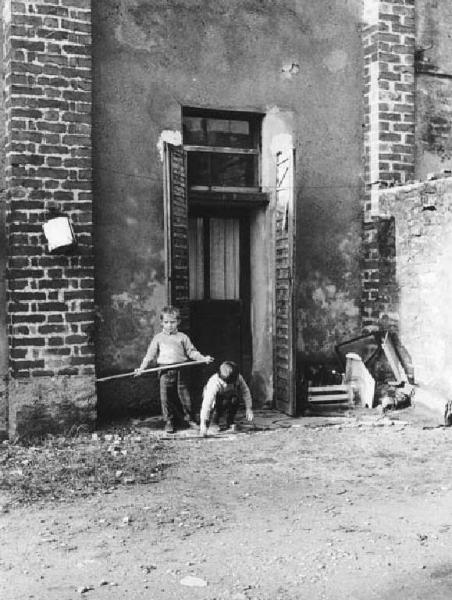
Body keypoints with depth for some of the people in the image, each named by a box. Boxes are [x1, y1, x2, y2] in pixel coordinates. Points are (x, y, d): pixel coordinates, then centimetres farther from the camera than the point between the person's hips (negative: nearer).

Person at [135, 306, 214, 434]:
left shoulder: (183, 337, 9)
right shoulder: (158, 338, 9)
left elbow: (191, 352, 9)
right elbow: (150, 355, 7)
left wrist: (203, 358, -5)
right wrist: (141, 368, -3)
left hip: (180, 370, 0)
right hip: (165, 371, 0)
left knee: (185, 396, 3)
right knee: (166, 398, -1)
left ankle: (189, 419, 18)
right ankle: (169, 422, 10)